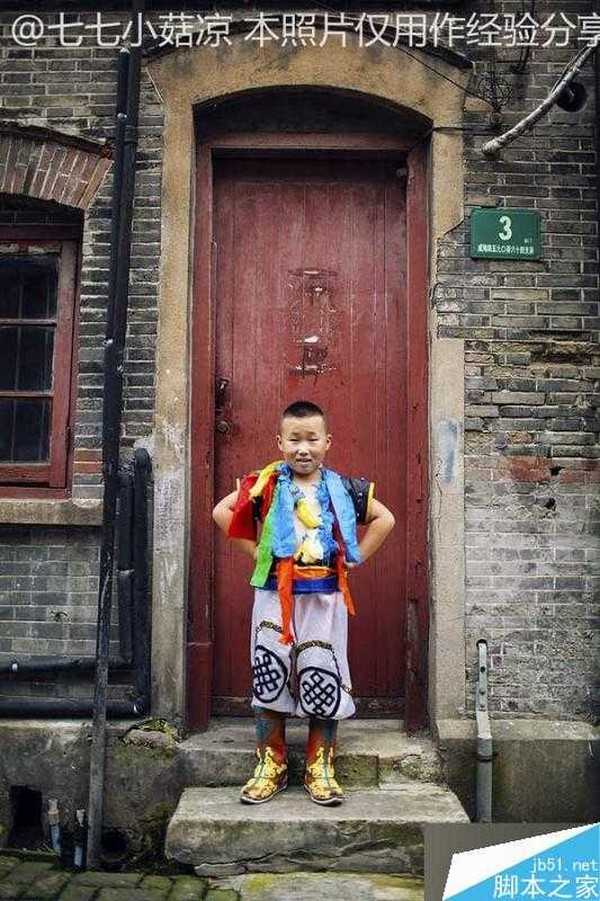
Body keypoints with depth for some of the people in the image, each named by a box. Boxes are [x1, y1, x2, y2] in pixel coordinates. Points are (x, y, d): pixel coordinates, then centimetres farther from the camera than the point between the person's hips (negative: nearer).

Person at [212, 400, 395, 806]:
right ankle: (271, 765, 20)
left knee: (324, 681, 4)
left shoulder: (342, 489, 1)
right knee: (270, 678, 4)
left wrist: (353, 558, 2)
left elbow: (384, 519, 11)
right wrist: (256, 552, -1)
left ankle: (321, 769, 19)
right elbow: (222, 511, 3)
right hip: (275, 596, 0)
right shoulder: (267, 484, -2)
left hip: (325, 599, 1)